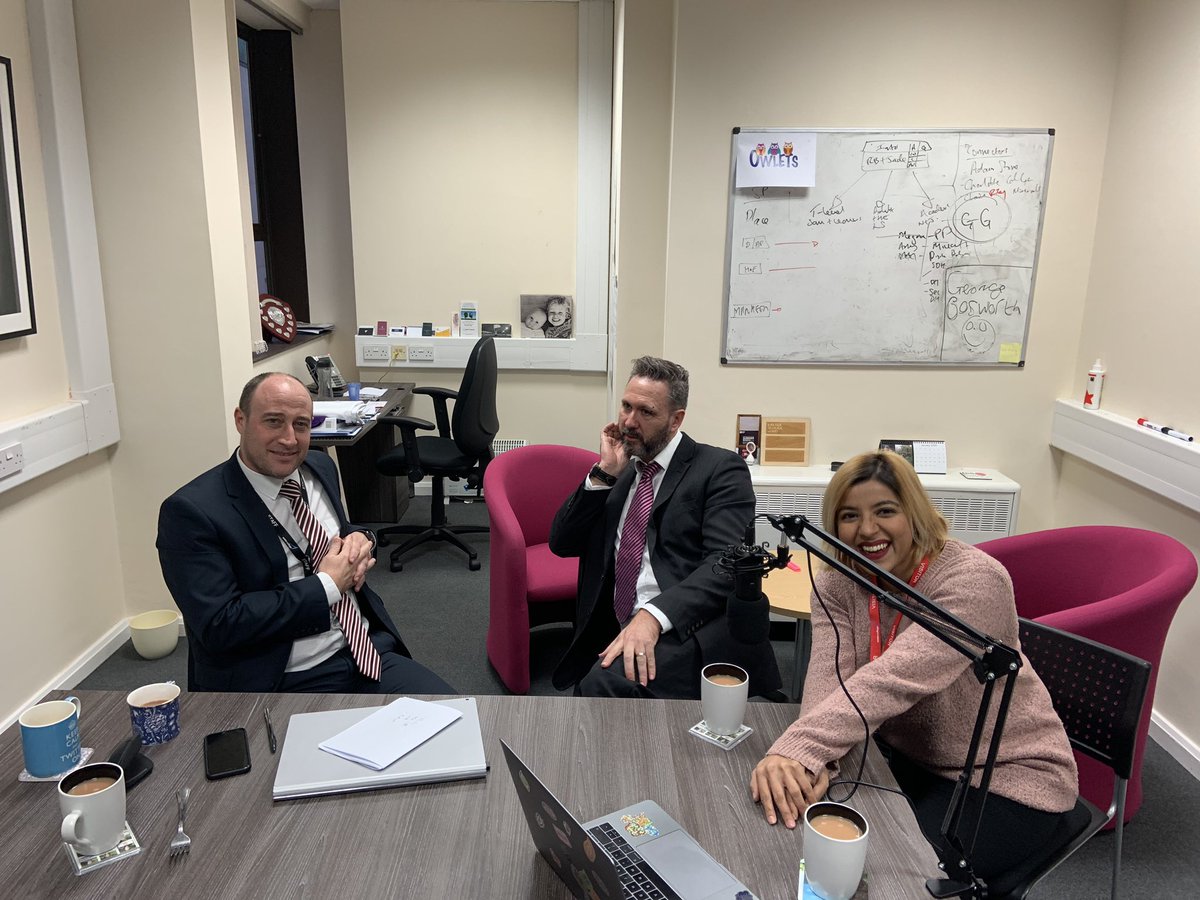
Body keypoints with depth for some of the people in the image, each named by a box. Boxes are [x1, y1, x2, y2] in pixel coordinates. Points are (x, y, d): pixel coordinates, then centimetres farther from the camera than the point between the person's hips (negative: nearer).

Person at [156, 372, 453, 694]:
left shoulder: (320, 467, 8)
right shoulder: (191, 511, -12)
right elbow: (219, 626, -18)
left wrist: (358, 539, -1)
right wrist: (327, 586, -15)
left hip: (369, 655, 6)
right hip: (283, 682, -6)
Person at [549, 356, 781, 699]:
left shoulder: (719, 469, 1)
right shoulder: (619, 472, 19)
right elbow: (561, 543, 13)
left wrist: (653, 615, -27)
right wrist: (604, 474, 1)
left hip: (691, 630, -5)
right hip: (620, 632, 5)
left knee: (607, 680, -31)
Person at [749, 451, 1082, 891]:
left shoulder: (975, 579, -25)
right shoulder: (835, 585, -7)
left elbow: (895, 678, -39)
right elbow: (828, 676, -22)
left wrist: (798, 748, -50)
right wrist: (808, 760, -42)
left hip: (1008, 778, -4)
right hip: (908, 758, 5)